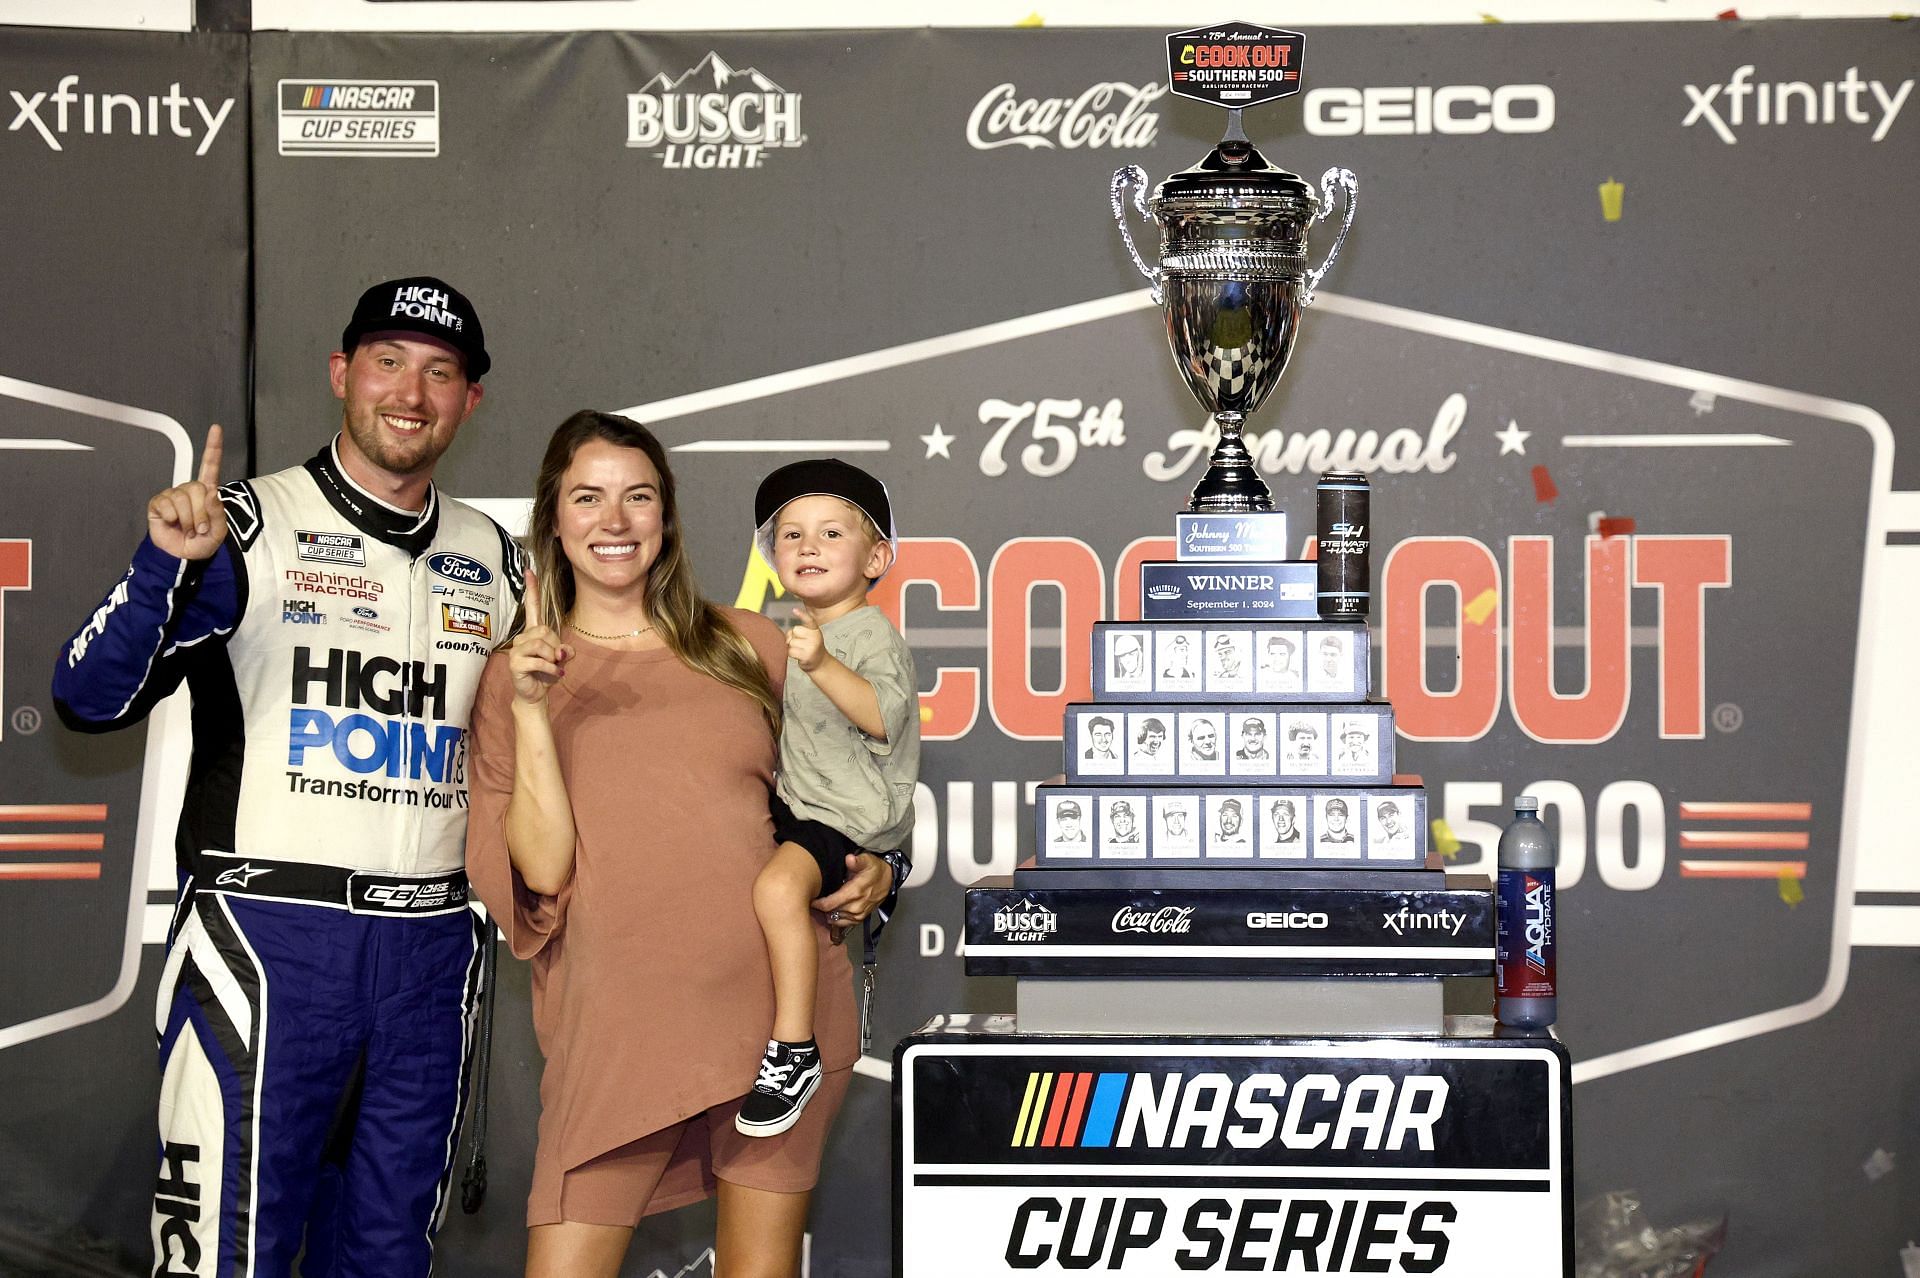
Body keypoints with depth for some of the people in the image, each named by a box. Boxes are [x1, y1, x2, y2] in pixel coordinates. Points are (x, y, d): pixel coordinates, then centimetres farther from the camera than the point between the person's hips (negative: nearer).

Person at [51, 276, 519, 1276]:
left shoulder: (491, 557, 13)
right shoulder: (251, 527, -2)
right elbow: (91, 702, -10)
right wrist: (167, 564, -25)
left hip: (430, 948, 5)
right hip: (264, 936, -5)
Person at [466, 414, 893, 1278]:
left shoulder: (748, 646, 9)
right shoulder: (515, 677, 6)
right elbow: (541, 870, -4)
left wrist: (871, 867, 3)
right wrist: (531, 710, -11)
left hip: (776, 1002, 1)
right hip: (620, 1021, -1)